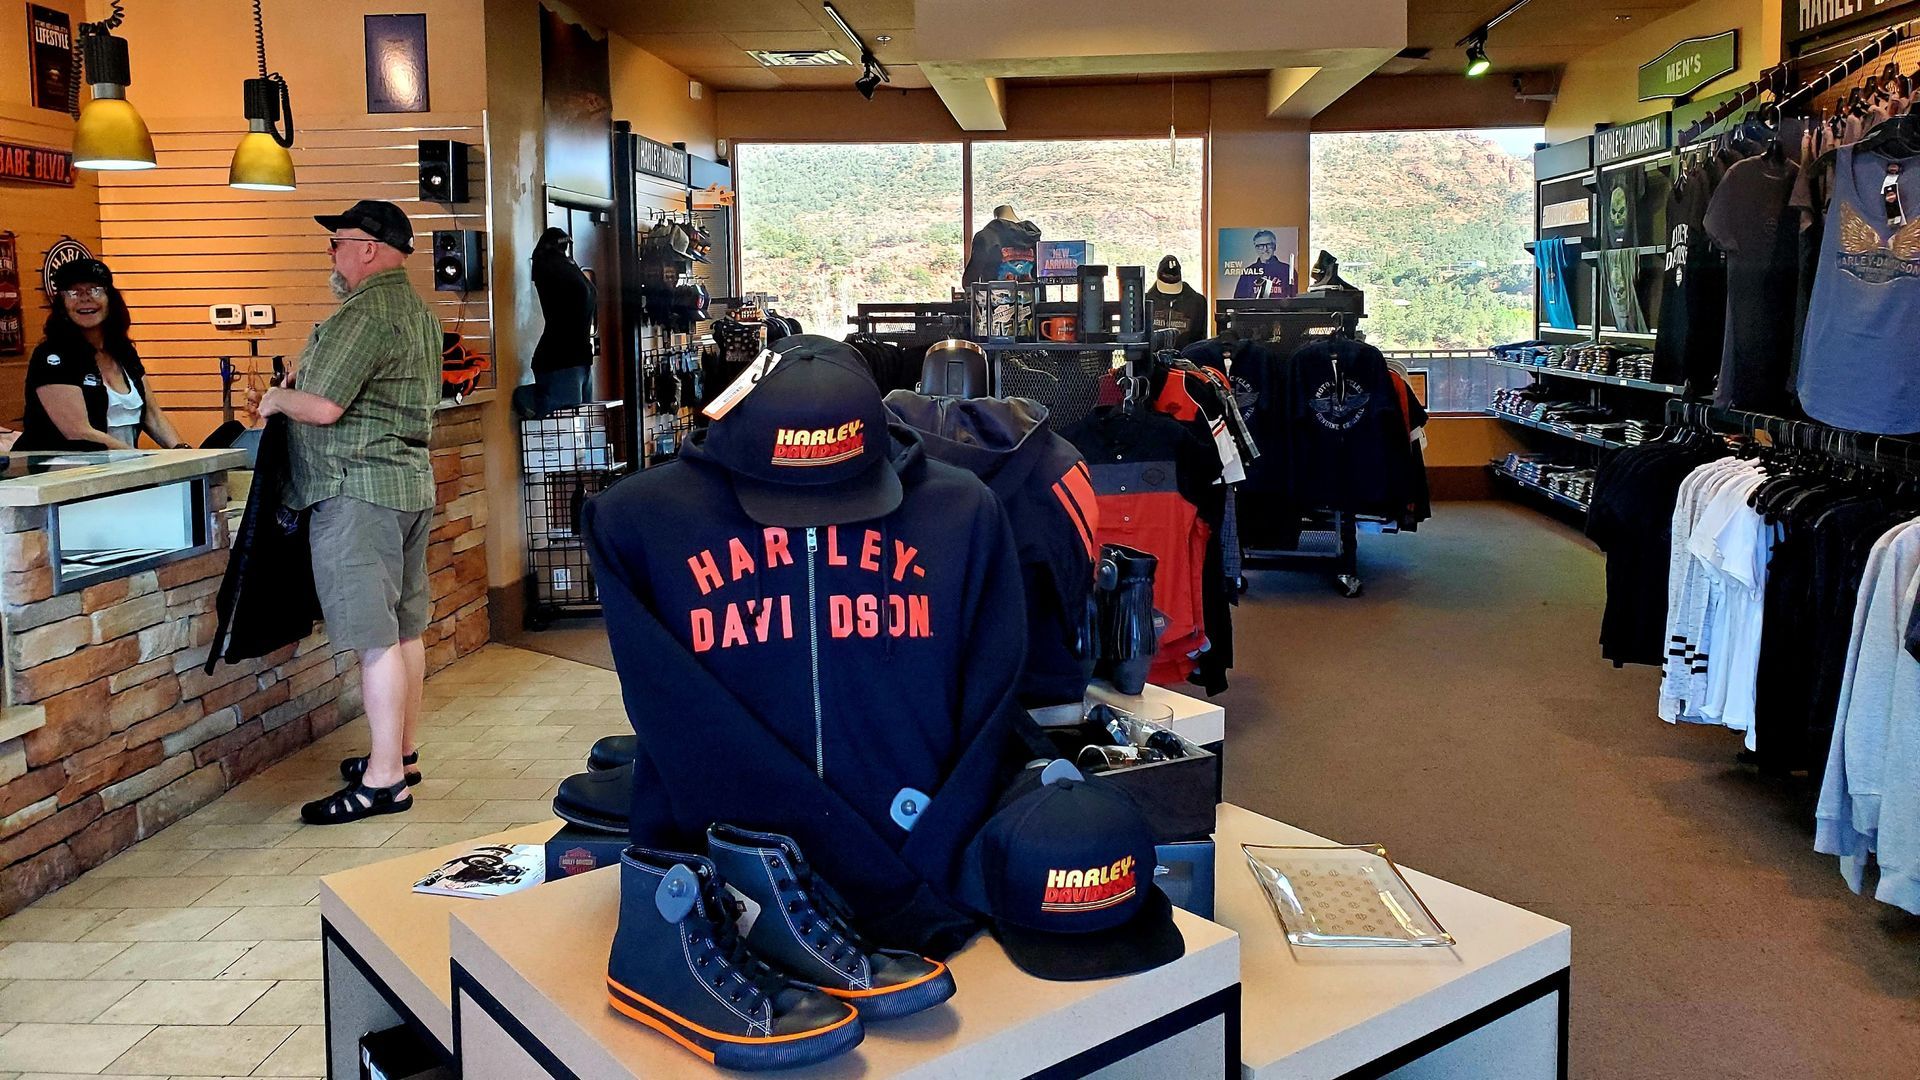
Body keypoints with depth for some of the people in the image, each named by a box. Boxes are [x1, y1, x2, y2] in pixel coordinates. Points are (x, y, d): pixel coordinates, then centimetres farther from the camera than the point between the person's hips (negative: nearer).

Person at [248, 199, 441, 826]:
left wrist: (276, 399, -1)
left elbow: (323, 407, -21)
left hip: (359, 491, -10)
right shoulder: (418, 312, 17)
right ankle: (402, 755, 23)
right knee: (403, 629, 14)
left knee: (375, 639, -8)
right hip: (411, 482, 10)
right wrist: (297, 389, 18)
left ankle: (383, 780, -4)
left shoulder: (362, 315, -15)